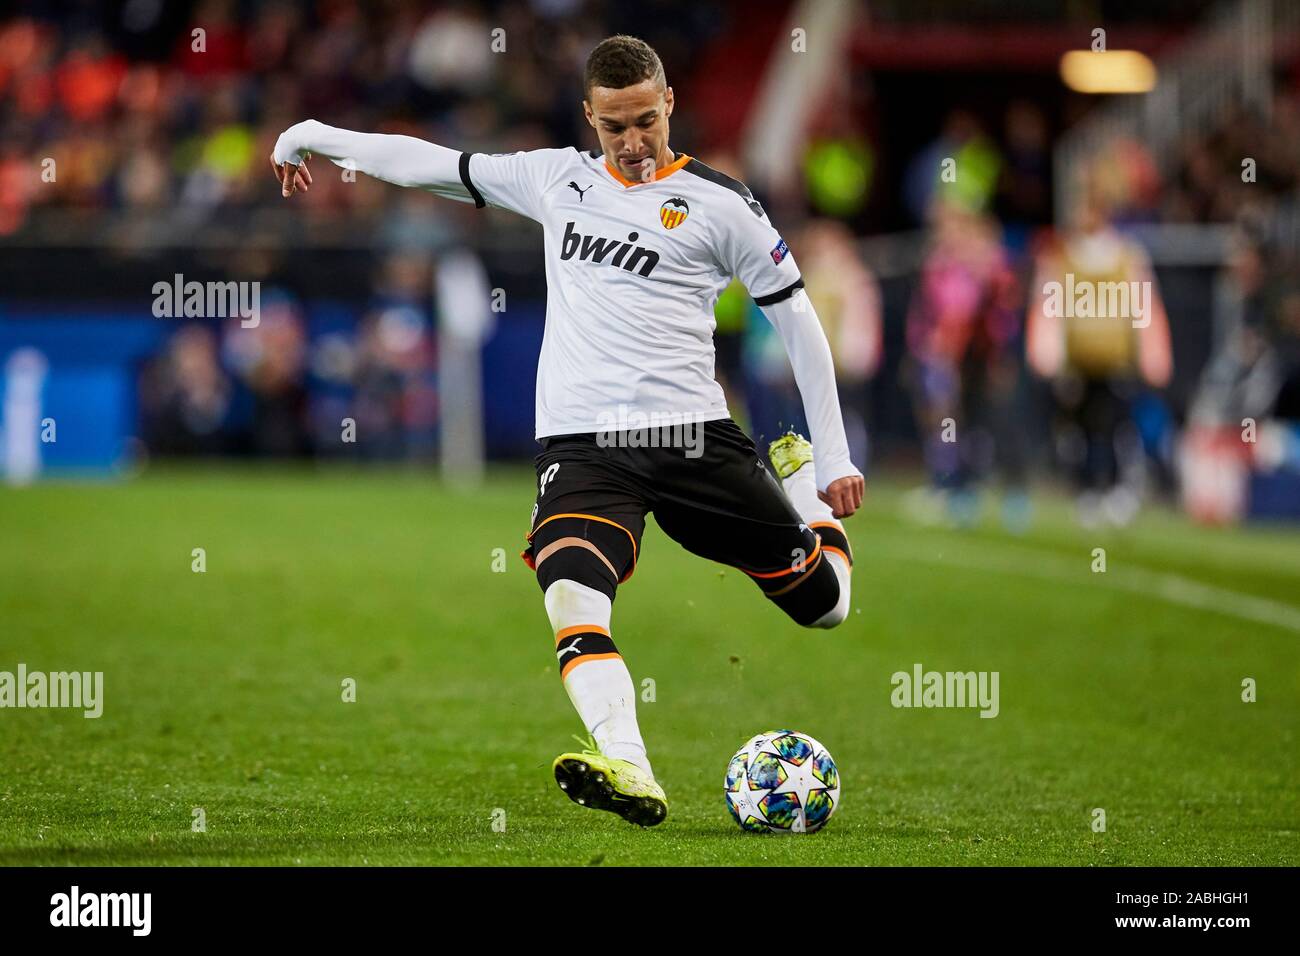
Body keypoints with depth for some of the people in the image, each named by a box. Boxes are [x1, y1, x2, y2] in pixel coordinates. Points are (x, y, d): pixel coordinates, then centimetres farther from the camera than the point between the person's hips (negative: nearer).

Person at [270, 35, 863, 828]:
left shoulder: (719, 204, 2)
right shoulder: (560, 180, 13)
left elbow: (799, 321, 7)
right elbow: (437, 165, 23)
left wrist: (834, 460, 6)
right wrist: (316, 136, 24)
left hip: (691, 434, -1)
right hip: (582, 442, 1)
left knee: (826, 605, 3)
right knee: (571, 594, -30)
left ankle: (800, 476, 35)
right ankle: (630, 776, -41)